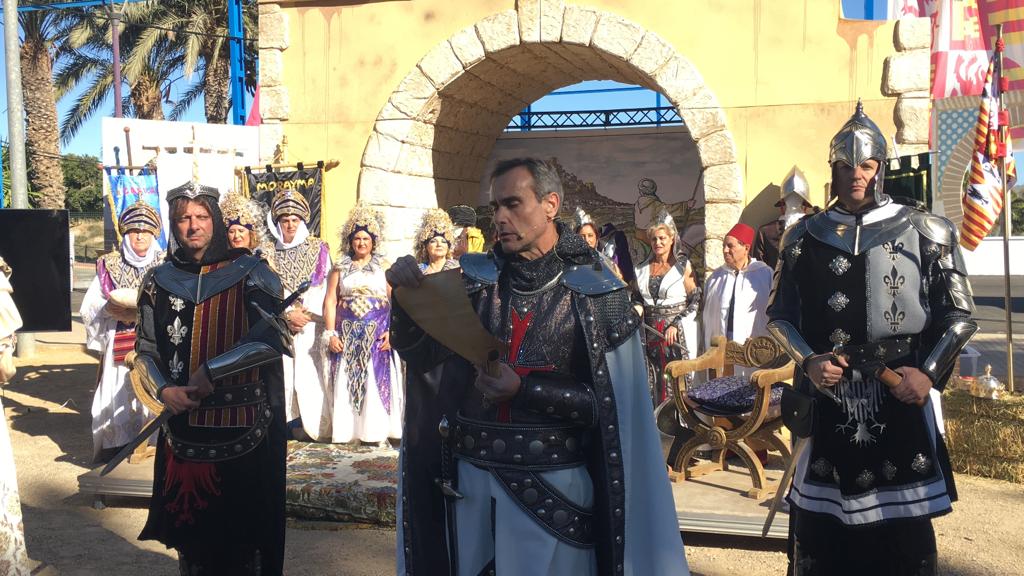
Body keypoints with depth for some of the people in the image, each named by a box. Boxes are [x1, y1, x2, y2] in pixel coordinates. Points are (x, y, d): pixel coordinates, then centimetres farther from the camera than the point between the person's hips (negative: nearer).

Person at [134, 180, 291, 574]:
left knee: (241, 527, 4)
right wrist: (163, 391, -8)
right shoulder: (160, 280, 7)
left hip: (243, 431, -3)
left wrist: (212, 372, -18)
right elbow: (145, 352, 10)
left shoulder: (250, 273, -4)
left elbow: (272, 336, -15)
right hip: (183, 430, 3)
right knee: (190, 528, 11)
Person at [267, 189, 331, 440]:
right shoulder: (271, 253, 10)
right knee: (284, 371, -6)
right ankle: (291, 424, -3)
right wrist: (289, 314, -9)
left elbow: (323, 286, 3)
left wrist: (305, 314, -7)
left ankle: (315, 425, -3)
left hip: (312, 323, -1)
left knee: (309, 372, -6)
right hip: (279, 323, 1)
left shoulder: (319, 248, 9)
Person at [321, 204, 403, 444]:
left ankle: (374, 430, -1)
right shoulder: (340, 269, 10)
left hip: (377, 334, -1)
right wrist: (331, 334, -5)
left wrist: (391, 331, -12)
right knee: (346, 380, 1)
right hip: (347, 333, 2)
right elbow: (330, 301, 5)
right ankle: (347, 429, 6)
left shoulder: (384, 267, 6)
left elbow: (395, 300, 0)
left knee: (376, 379, -4)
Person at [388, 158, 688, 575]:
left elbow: (613, 407, -11)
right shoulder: (476, 279, 3)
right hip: (471, 478, 4)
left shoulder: (596, 292, -7)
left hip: (552, 483, -3)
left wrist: (524, 390, -19)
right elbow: (421, 354, 0)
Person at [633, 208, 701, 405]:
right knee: (652, 385, 0)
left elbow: (695, 300, -3)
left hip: (677, 334, -4)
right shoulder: (642, 269, 14)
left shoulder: (683, 265, 0)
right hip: (650, 333, 4)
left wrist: (676, 325, -11)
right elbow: (638, 299, 23)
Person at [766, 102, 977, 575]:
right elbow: (780, 315, 8)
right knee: (820, 522, 8)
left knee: (904, 528, 6)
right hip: (829, 398, 1)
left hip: (901, 395, -1)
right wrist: (809, 362, -8)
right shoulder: (805, 236, 5)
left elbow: (958, 313, 3)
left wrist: (929, 372, -10)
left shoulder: (925, 232, 0)